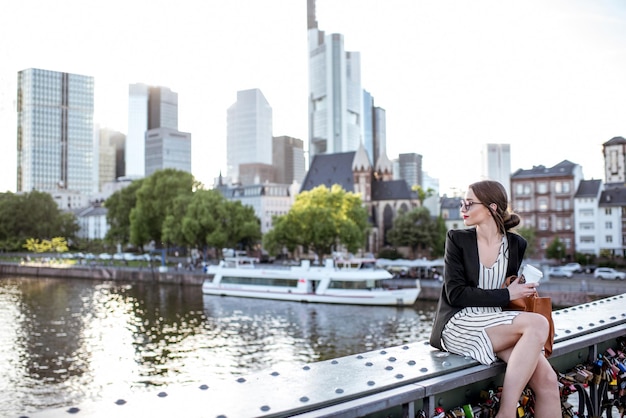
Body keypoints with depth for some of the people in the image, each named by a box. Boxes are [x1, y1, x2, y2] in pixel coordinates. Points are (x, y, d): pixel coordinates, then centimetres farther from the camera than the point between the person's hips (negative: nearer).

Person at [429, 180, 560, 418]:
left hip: (497, 325, 4)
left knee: (547, 379, -21)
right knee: (537, 324, -27)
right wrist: (506, 295, -12)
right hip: (457, 325, -4)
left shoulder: (516, 245, 10)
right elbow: (455, 293, -7)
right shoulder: (457, 239, 1)